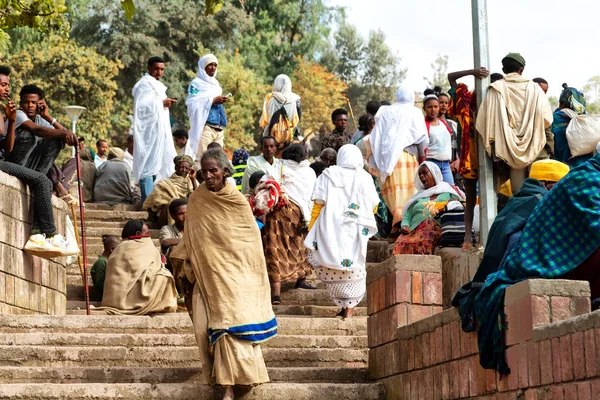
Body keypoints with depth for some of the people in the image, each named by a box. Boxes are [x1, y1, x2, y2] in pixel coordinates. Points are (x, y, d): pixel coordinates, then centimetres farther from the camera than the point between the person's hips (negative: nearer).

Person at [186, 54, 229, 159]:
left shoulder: (215, 84, 23)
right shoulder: (196, 83, 2)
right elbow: (193, 104, -10)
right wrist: (213, 100, -13)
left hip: (219, 128, 7)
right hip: (204, 127, -7)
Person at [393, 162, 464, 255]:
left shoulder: (448, 191, 22)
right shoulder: (418, 197, 32)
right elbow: (407, 216, 23)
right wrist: (405, 226, 1)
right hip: (416, 229, 3)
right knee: (401, 243, -33)